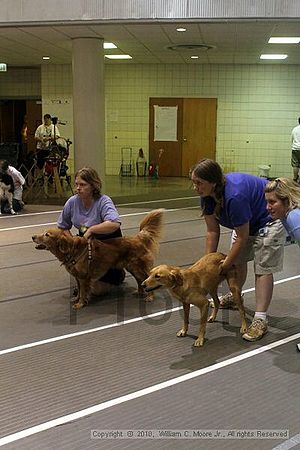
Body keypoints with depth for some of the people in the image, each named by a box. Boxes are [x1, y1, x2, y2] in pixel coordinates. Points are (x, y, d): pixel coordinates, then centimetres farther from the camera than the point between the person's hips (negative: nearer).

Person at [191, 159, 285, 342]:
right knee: (239, 259, 17)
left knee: (263, 268, -13)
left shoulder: (234, 196, -40)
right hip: (247, 220, 9)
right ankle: (235, 297, 39)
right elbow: (213, 231, -7)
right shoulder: (207, 195, -16)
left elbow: (242, 237, -29)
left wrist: (226, 264, -18)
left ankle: (260, 319, -13)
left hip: (269, 218, -9)